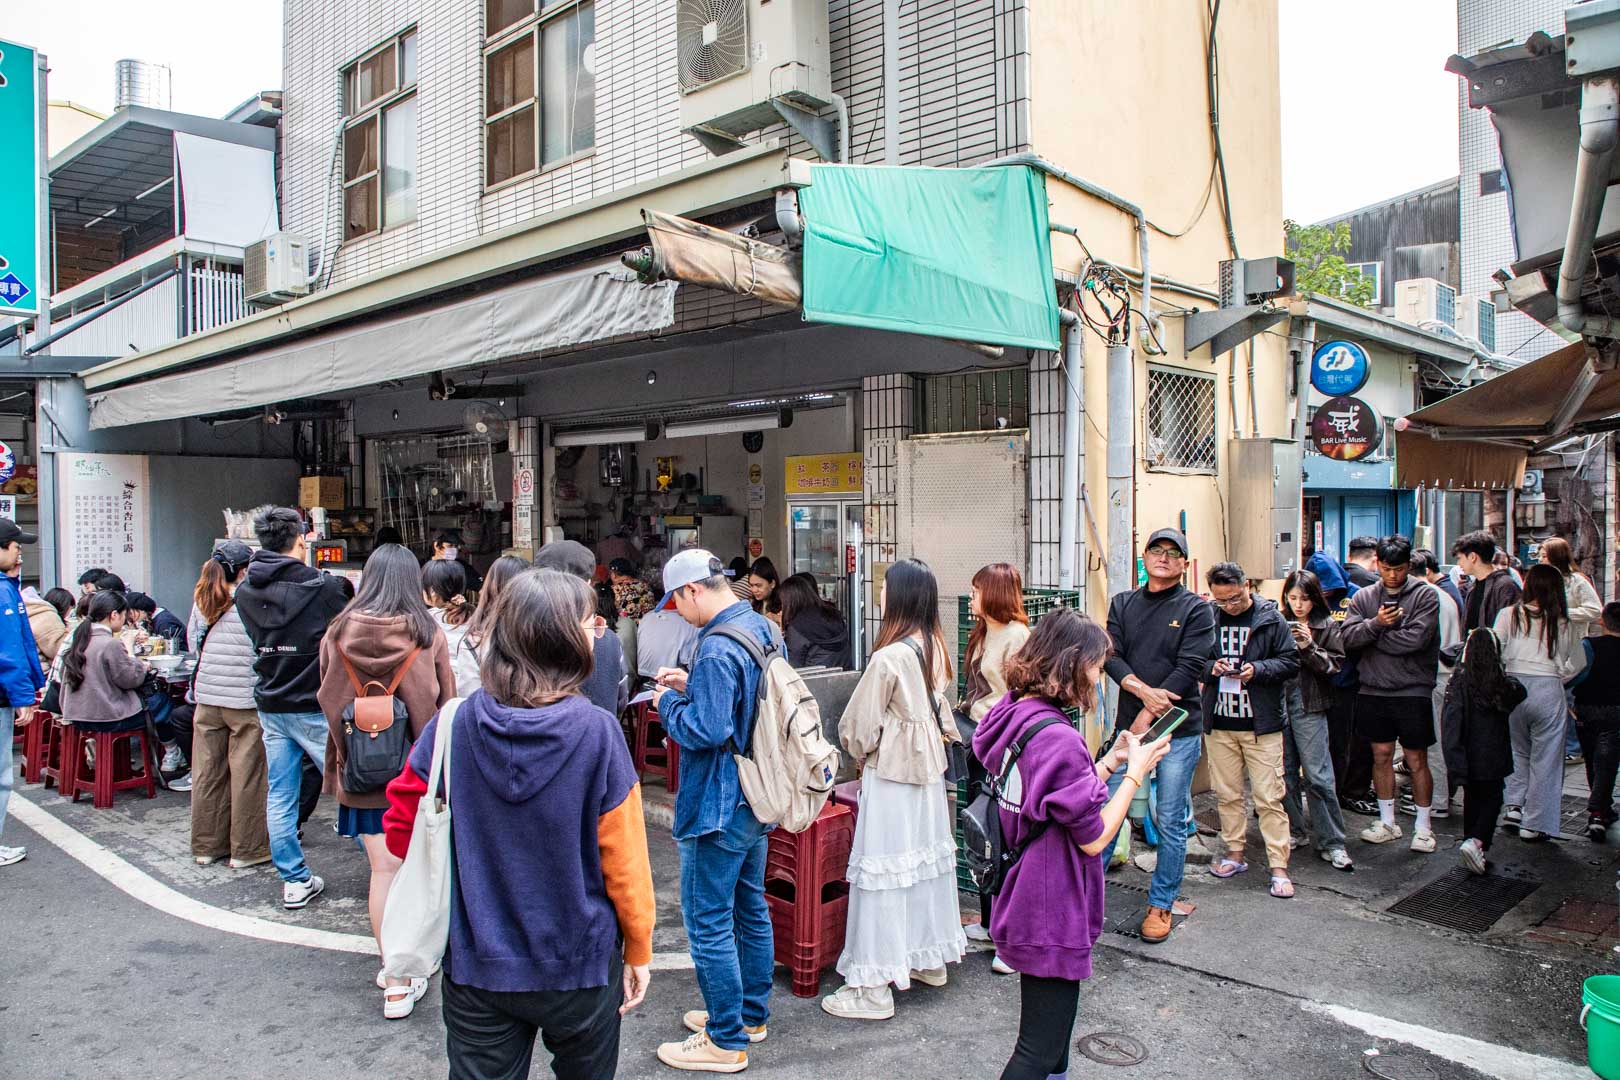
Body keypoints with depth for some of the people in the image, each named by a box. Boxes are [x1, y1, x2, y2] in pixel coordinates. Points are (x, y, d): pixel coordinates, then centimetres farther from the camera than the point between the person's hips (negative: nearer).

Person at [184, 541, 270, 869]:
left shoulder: (201, 602, 5)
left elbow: (194, 643, 14)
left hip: (207, 696, 6)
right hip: (245, 699, -6)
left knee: (207, 772, 12)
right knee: (247, 774, 2)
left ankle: (206, 845, 23)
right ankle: (247, 849, 8)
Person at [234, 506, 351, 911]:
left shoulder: (245, 592, 3)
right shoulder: (323, 586, -15)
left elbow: (257, 640, 15)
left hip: (271, 706, 6)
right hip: (316, 707, -5)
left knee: (280, 797, 10)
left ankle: (295, 881, 17)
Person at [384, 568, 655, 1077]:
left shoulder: (453, 723, -12)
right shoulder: (596, 731, -19)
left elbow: (401, 830, -2)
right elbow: (624, 858, -13)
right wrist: (639, 950, 3)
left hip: (476, 963, 2)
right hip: (580, 964, -2)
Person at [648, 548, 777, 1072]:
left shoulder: (717, 648, -25)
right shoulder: (761, 627, 6)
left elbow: (705, 730, -27)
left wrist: (669, 702, -10)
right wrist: (691, 685, 8)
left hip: (718, 807, -10)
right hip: (756, 796, 10)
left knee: (708, 922, 2)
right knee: (751, 908, 20)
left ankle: (726, 1041, 13)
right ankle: (750, 1013, 35)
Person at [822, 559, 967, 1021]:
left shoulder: (889, 657, -23)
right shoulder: (934, 648, 2)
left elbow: (859, 725, -14)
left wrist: (860, 754, 5)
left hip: (891, 773, -9)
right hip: (929, 766, 9)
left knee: (882, 869, -2)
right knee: (928, 856, 18)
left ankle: (873, 986, 6)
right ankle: (930, 959, 34)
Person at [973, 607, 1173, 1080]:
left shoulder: (1013, 718, 3)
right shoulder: (1057, 738, -25)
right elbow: (1093, 838, -19)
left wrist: (1111, 761, 8)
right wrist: (1136, 770, -10)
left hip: (1024, 900, 9)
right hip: (1053, 915, -9)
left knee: (1048, 1035, 24)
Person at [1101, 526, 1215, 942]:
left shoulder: (1196, 609, -1)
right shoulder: (1123, 604, 10)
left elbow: (1189, 669, -10)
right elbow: (1110, 655, 0)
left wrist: (1148, 715, -13)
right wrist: (1142, 690, -17)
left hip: (1179, 728, -3)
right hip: (1128, 724, 3)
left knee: (1171, 822, 5)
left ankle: (1161, 904, 19)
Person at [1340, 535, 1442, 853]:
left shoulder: (1425, 594, -5)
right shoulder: (1363, 597, 6)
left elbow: (1416, 639, -17)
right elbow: (1347, 637, -5)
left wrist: (1371, 637, -9)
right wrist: (1376, 624, -20)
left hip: (1412, 691, -3)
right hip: (1373, 691, 3)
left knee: (1416, 760, 5)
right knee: (1381, 756, 12)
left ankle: (1423, 825, 19)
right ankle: (1387, 822, 25)